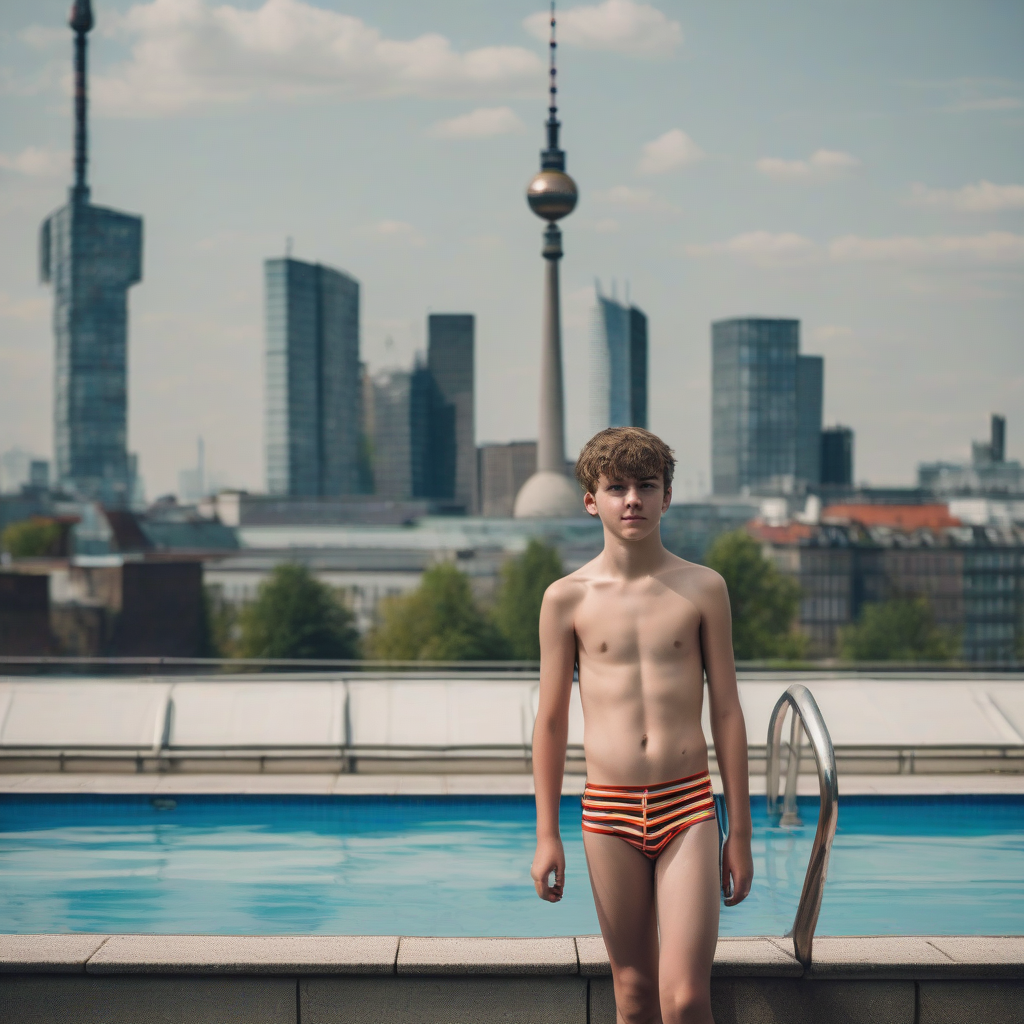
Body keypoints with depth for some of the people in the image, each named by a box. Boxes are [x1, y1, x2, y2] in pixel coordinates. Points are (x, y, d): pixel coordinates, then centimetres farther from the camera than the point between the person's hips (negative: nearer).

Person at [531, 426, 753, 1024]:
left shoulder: (703, 589, 2)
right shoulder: (568, 599, 2)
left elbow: (727, 712, 5)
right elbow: (551, 721, 7)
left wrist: (740, 832, 4)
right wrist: (547, 835, 5)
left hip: (688, 805, -1)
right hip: (610, 811, 1)